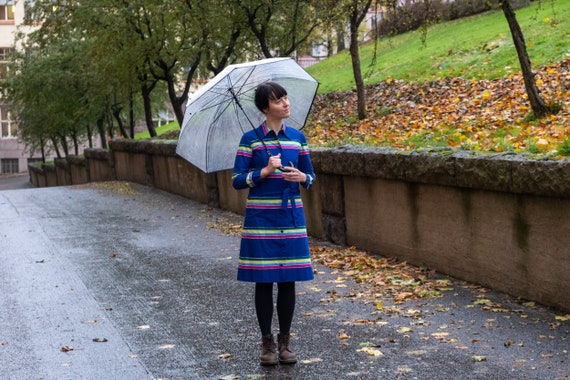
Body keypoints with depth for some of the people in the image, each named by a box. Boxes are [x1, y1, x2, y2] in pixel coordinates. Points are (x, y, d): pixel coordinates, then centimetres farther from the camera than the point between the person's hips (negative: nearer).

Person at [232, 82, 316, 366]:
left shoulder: (297, 138, 7)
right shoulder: (250, 139, -3)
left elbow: (310, 176, 13)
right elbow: (237, 181, -4)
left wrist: (302, 177, -9)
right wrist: (265, 171, -17)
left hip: (291, 217, 3)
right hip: (261, 218, -3)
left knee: (288, 280, 4)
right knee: (263, 281, 2)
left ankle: (285, 341, 17)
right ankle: (267, 342, 15)